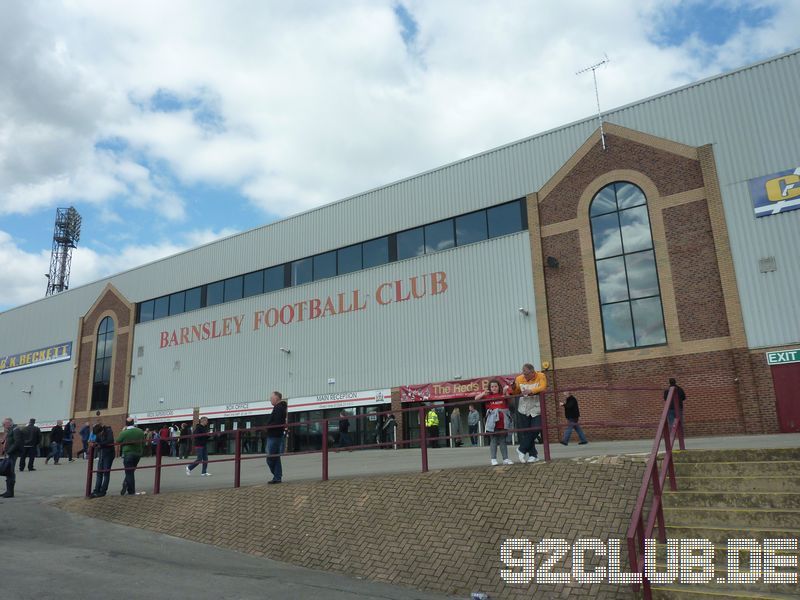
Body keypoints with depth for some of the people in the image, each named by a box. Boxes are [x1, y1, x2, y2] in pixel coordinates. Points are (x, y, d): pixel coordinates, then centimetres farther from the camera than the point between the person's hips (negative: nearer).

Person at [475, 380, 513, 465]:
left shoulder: (503, 395, 4)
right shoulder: (488, 395, 4)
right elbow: (476, 398, 3)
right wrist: (483, 393, -14)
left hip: (502, 422, 1)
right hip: (492, 422, -1)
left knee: (503, 441, 10)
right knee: (493, 441, 3)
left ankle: (505, 459, 15)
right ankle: (493, 459, 7)